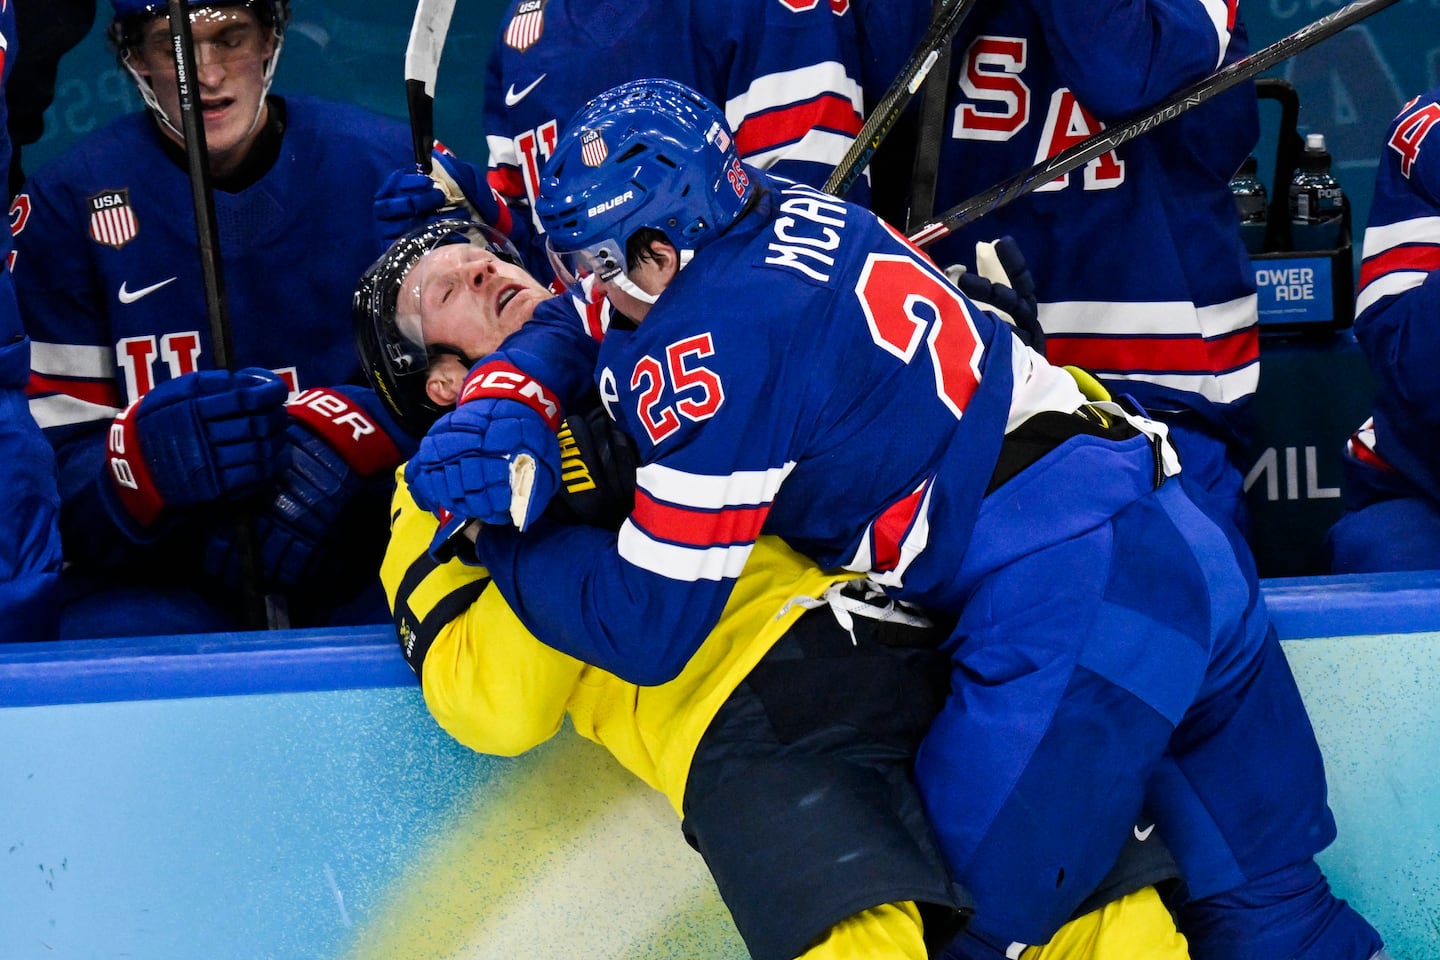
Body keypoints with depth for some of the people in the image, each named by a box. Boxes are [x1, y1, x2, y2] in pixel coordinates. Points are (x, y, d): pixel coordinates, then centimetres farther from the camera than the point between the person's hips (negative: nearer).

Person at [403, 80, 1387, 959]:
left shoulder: (709, 347, -11)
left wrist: (505, 537, 7)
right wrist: (505, 408, 8)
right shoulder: (782, 218, 14)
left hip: (1068, 610, -10)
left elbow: (647, 628, -7)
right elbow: (570, 332, 28)